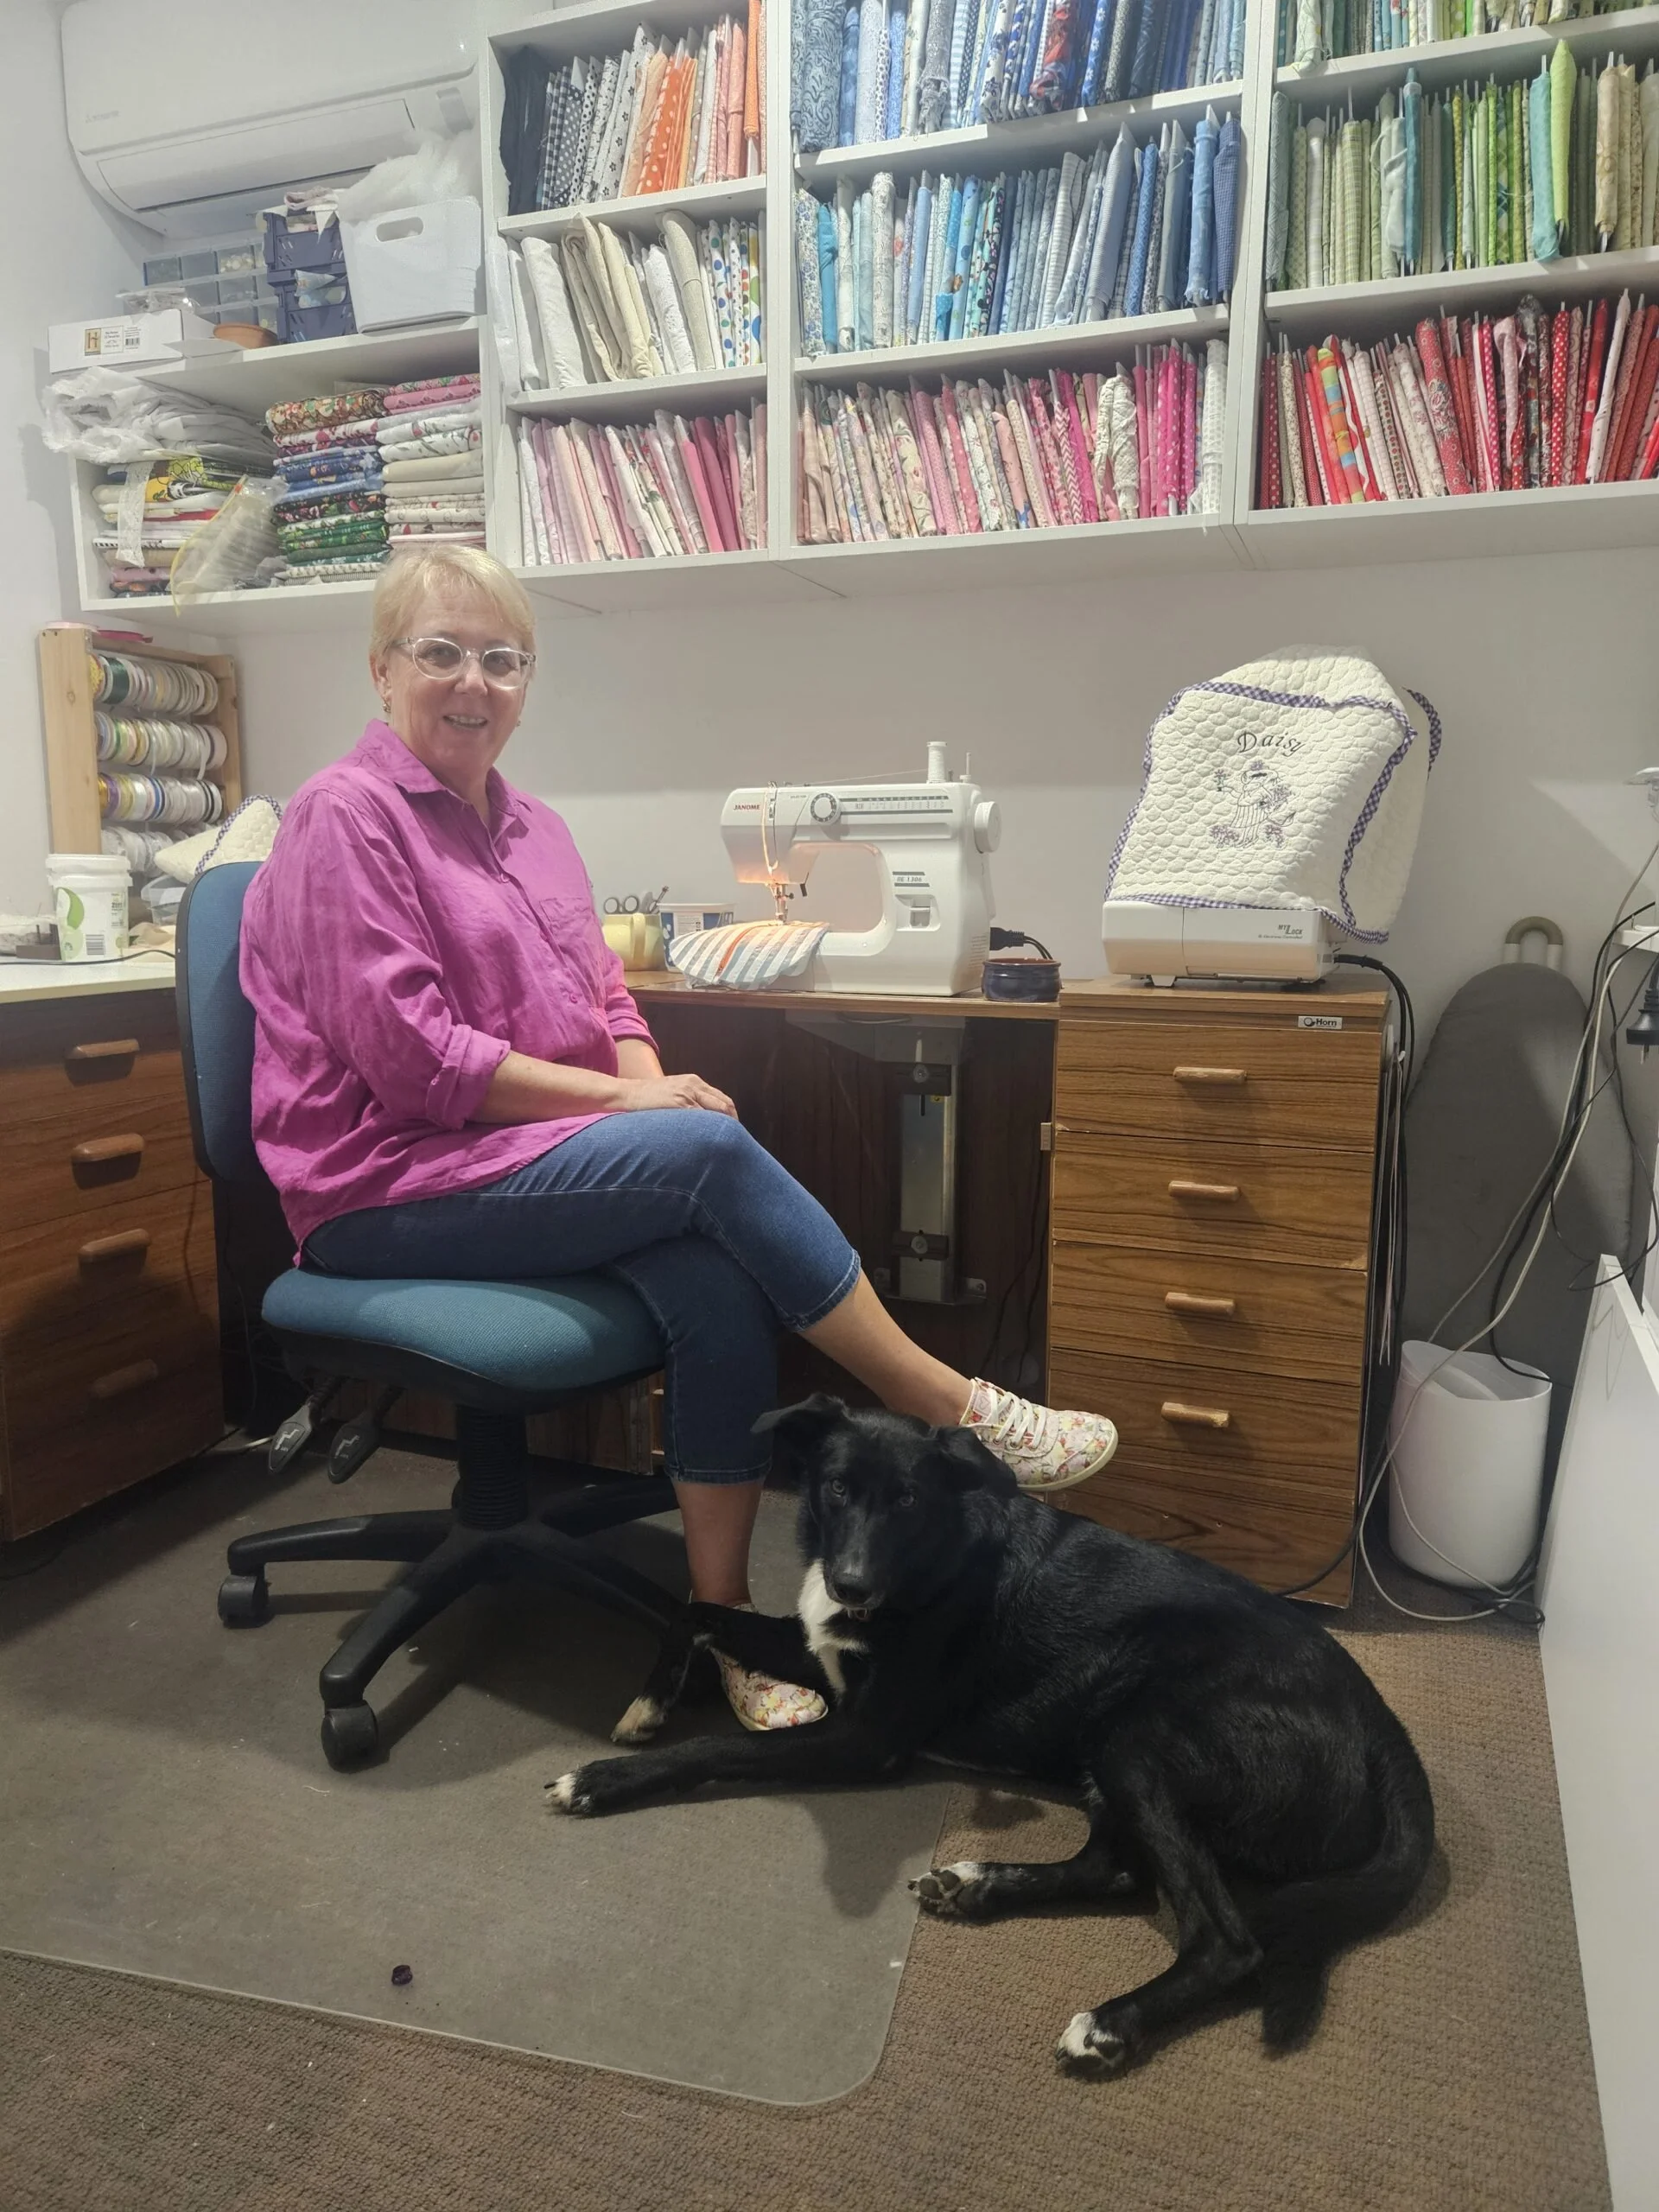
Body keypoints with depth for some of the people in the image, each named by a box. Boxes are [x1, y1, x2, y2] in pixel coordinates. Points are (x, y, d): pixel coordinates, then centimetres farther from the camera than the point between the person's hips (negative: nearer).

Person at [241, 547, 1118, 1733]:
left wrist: (651, 1081, -7)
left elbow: (606, 1000, 17)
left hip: (533, 1162, 7)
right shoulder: (348, 816, -7)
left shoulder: (532, 827, 17)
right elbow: (409, 1056, -15)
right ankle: (957, 1410, -15)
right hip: (391, 1189, -6)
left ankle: (725, 1612, -12)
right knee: (713, 1152, -27)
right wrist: (625, 1100, -17)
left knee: (718, 1279, -24)